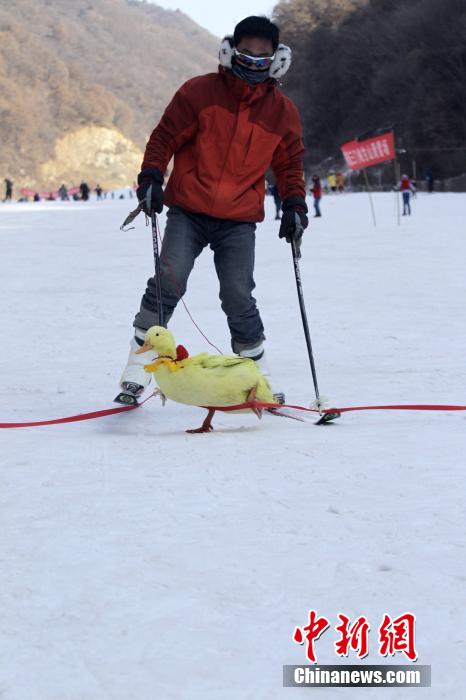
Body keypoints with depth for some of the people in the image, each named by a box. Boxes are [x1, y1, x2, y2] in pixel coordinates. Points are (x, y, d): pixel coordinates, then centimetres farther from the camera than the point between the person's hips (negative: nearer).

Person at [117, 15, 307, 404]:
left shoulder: (282, 111, 7)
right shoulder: (200, 92, -1)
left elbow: (290, 165, 18)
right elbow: (165, 137, 2)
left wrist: (294, 205, 4)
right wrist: (151, 177, -12)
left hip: (240, 222, 1)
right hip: (188, 211, -1)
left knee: (239, 300, -6)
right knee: (168, 283, -15)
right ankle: (136, 373, -8)